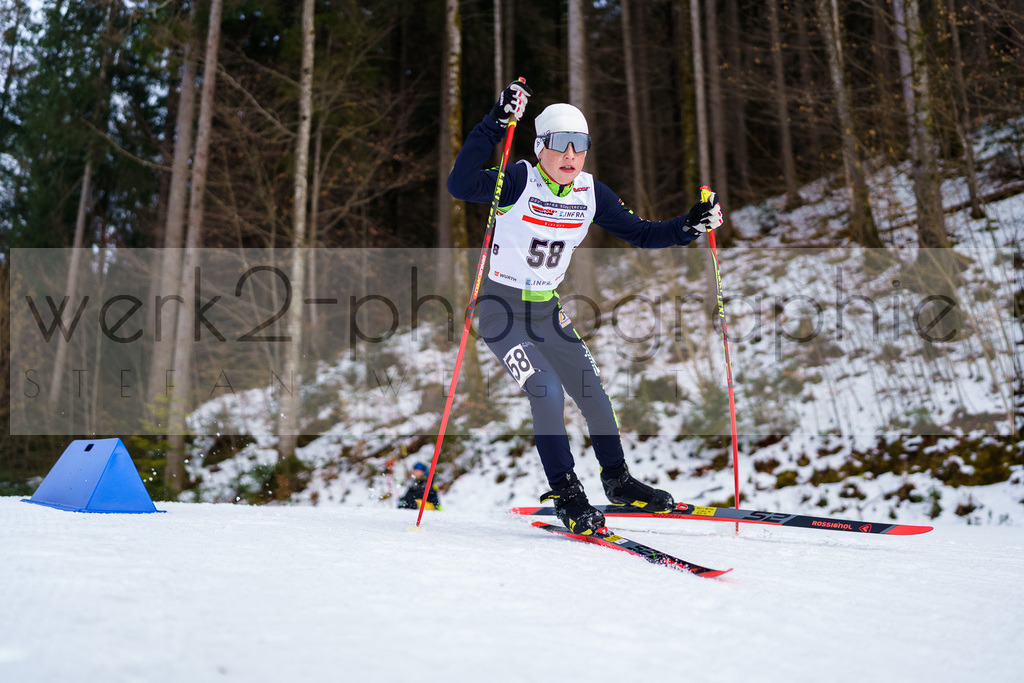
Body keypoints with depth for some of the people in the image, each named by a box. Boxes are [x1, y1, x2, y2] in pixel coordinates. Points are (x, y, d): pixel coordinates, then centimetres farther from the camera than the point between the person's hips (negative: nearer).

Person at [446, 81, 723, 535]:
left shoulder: (591, 193, -2)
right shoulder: (519, 180, -18)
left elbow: (639, 233, 3)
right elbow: (460, 185, -34)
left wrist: (688, 227, -12)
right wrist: (494, 125, -41)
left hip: (546, 309, 6)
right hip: (501, 310, -6)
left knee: (592, 392, 7)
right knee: (546, 390, -20)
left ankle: (617, 479, 27)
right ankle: (565, 493, -4)